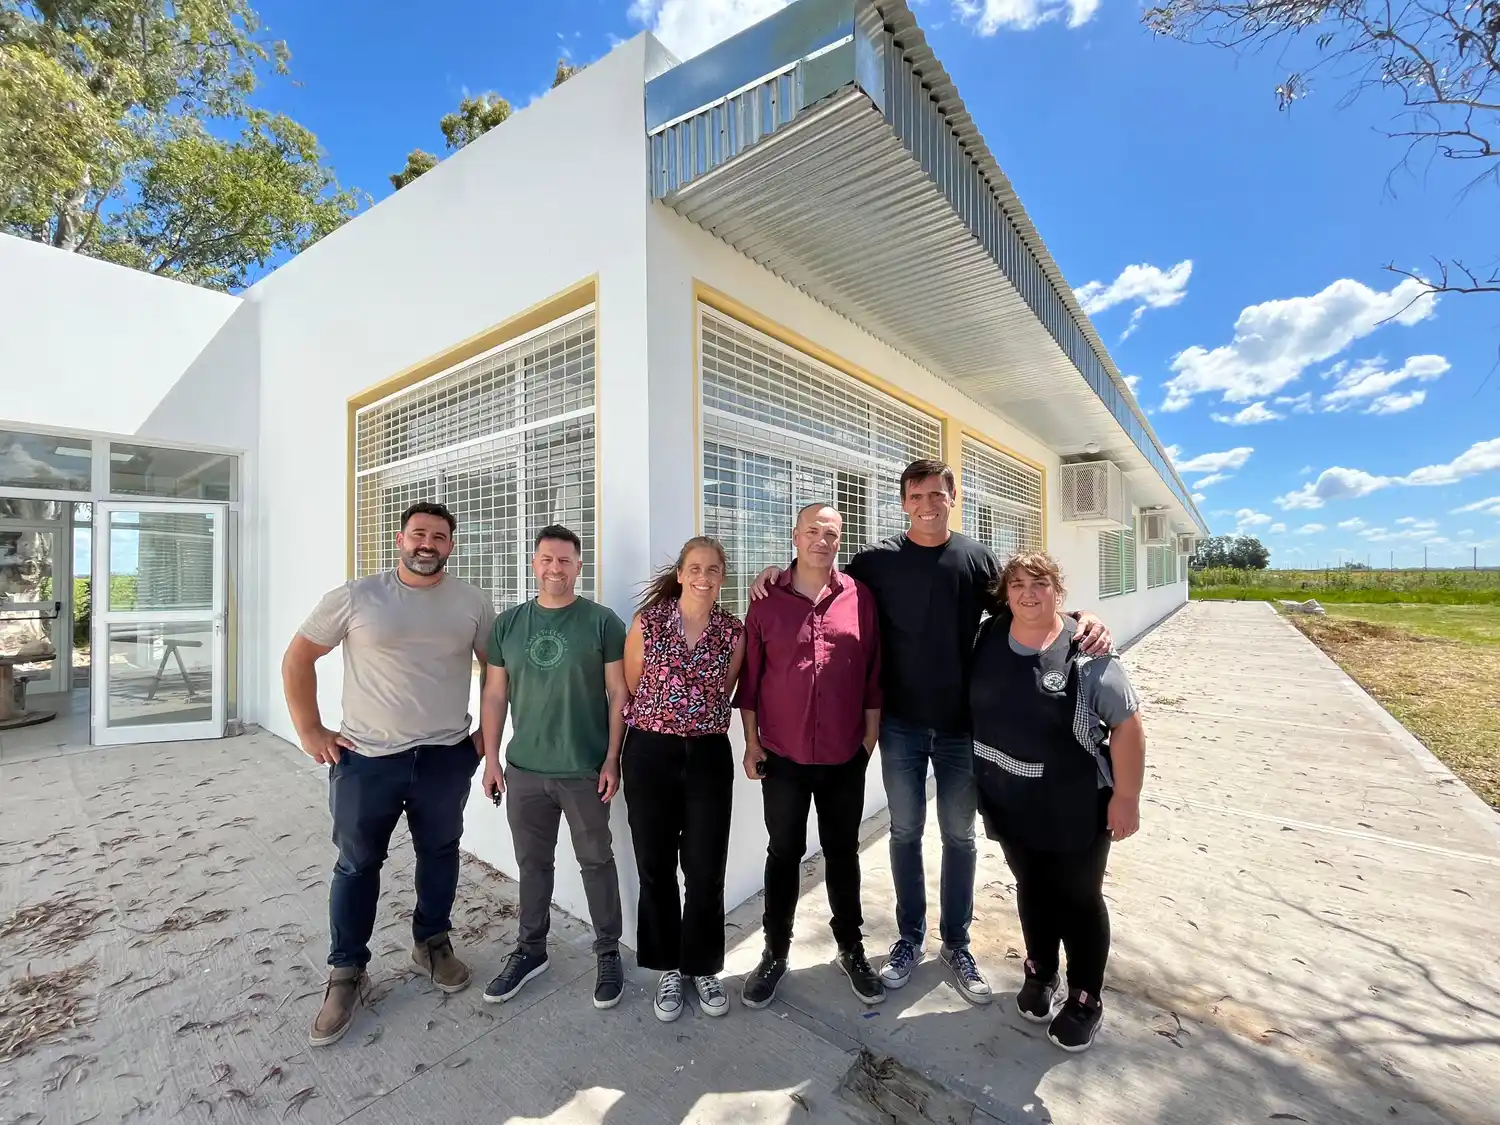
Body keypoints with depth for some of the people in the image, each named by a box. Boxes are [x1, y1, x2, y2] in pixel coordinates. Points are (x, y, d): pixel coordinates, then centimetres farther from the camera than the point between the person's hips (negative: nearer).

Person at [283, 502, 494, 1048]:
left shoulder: (472, 602, -2)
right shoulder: (356, 596, -6)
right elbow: (297, 658, 2)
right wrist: (310, 731, -3)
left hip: (446, 756, 2)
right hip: (366, 757, -1)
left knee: (440, 853, 17)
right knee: (358, 864, 12)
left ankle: (432, 942, 40)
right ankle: (346, 972, 33)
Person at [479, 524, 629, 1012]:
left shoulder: (602, 621, -9)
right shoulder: (507, 623, 3)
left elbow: (619, 693, -8)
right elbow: (494, 694, 7)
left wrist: (612, 759, -10)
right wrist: (491, 759, 5)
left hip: (585, 771, -3)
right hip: (524, 769, 4)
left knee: (596, 862, 12)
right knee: (533, 862, 19)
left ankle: (609, 953, 31)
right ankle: (530, 949, 40)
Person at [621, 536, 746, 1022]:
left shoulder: (733, 631, -2)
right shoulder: (648, 621, -6)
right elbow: (627, 688, 2)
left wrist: (700, 722, 10)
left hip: (709, 756, 1)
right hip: (650, 754, -1)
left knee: (706, 869, 9)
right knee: (656, 867, 12)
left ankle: (704, 966, 34)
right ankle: (668, 967, 35)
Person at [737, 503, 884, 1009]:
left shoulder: (860, 598, -4)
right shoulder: (767, 600, -5)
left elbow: (874, 675, 1)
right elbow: (750, 675, -1)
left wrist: (871, 737, 3)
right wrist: (751, 741, -1)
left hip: (845, 757, 1)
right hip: (782, 755, 0)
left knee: (842, 853, 18)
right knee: (784, 853, 15)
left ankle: (851, 949, 39)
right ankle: (775, 952, 36)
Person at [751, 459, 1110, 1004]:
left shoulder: (977, 558, -2)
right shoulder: (878, 559, -4)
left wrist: (1081, 621, -14)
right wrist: (781, 573, -13)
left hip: (961, 725, 1)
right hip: (901, 725, 0)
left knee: (959, 835, 15)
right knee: (905, 832, 14)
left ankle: (956, 944, 36)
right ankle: (910, 938, 35)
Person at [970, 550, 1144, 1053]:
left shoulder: (1087, 653, -18)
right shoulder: (987, 638, -6)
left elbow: (1126, 726, -12)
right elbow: (976, 705, 9)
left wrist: (1126, 796, -12)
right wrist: (978, 775, 8)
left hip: (1075, 808, -3)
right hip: (1009, 803, 4)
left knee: (1078, 898, 15)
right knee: (1031, 888, 22)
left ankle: (1085, 1000, 37)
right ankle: (1040, 974, 45)